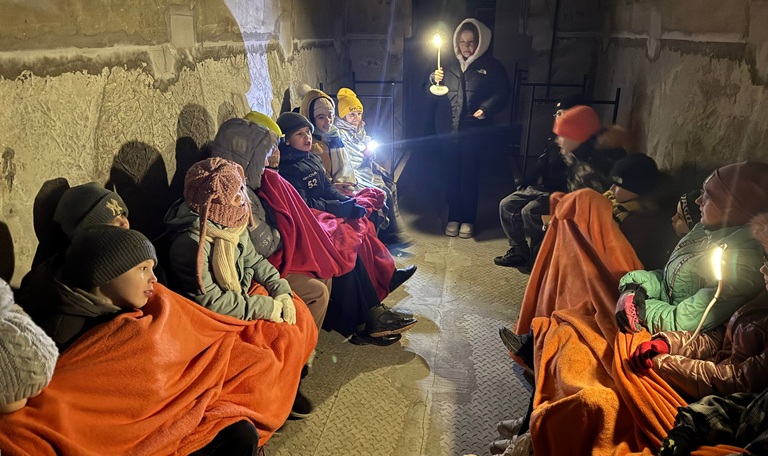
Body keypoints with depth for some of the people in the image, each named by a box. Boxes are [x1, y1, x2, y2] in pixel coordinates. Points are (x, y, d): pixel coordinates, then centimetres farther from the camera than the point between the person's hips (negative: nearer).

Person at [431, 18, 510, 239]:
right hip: (451, 129, 3)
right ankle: (453, 218, 16)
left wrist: (486, 108, -18)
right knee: (453, 175, 5)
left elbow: (502, 93, -2)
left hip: (475, 131, -3)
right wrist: (434, 80, -1)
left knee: (470, 175, 1)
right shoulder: (450, 65, 14)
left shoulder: (491, 66, 3)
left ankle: (468, 220, 13)